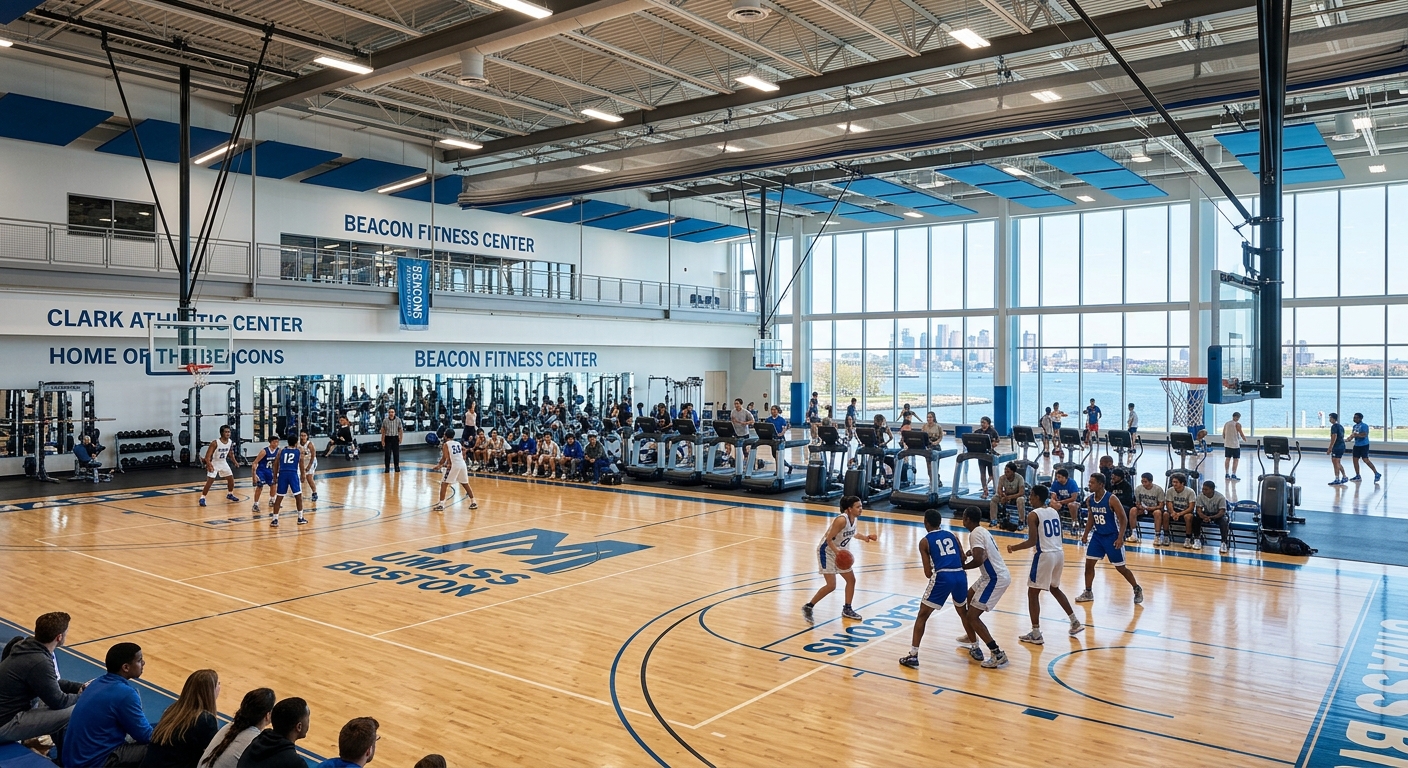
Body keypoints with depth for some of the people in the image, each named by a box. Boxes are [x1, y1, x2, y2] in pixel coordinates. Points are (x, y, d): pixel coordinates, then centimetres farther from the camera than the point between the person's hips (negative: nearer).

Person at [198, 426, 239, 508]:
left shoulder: (230, 442, -8)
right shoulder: (215, 443, -26)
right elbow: (208, 455, -27)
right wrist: (209, 464, -41)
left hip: (223, 463, 6)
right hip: (214, 463, -6)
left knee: (231, 478, 11)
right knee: (210, 481, -14)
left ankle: (230, 494, 32)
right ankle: (202, 498, -6)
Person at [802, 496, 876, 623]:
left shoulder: (853, 519, -3)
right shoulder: (841, 520, -28)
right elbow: (829, 539, -27)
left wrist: (864, 537, 10)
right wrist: (837, 551, -39)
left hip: (840, 553, 9)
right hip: (827, 551, -9)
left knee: (851, 579, 12)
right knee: (831, 585, -14)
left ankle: (847, 609, 28)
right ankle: (808, 607, 0)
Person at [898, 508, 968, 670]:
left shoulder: (924, 541, 8)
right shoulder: (952, 535, 19)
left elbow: (928, 573, 5)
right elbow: (963, 560, 13)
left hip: (942, 577, -4)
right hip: (960, 575, 4)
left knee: (922, 615, 7)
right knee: (963, 612, 31)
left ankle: (913, 656, 1)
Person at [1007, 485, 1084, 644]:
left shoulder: (1033, 515, -12)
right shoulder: (1054, 511, 11)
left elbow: (1032, 542, -15)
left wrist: (1014, 547, -3)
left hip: (1044, 555, -8)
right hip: (1059, 553, 8)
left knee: (1033, 593, 3)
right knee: (1054, 588, 28)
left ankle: (1036, 634, 2)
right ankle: (1075, 623, 30)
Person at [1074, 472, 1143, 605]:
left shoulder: (1111, 499, -21)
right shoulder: (1089, 500, -2)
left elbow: (1123, 518, -17)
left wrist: (1120, 538, -23)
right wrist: (1085, 534, 10)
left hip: (1112, 536, -6)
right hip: (1097, 535, 6)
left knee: (1120, 567, 3)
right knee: (1089, 563, 1)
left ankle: (1137, 589, 24)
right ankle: (1088, 593, 12)